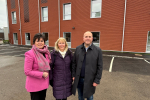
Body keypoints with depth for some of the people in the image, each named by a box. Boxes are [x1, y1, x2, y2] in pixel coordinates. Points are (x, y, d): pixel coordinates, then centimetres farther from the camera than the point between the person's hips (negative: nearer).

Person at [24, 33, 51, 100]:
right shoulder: (30, 54, -19)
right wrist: (42, 74, -19)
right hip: (34, 85, -6)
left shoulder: (46, 52, -1)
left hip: (44, 83, 6)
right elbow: (27, 72, -19)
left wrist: (47, 73, 1)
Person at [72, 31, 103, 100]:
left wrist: (97, 80, -8)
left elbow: (99, 67, -7)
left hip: (90, 80, -2)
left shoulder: (97, 50, -8)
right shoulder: (78, 49, 0)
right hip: (79, 79, 3)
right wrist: (73, 75, 2)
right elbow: (74, 63, 5)